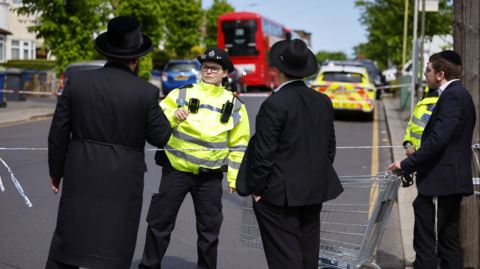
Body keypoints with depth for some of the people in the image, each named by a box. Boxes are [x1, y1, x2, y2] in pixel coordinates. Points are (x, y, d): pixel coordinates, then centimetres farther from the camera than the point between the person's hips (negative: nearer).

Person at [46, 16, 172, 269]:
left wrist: (56, 170, 14)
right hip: (122, 182, -2)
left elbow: (58, 132, 1)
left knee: (68, 241, 14)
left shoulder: (77, 81, -3)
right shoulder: (146, 92, -10)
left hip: (81, 176, 2)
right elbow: (160, 137, -1)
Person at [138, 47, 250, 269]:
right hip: (176, 169, -1)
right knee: (160, 222, 4)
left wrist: (234, 177, 5)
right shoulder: (181, 94, 0)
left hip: (210, 176, 1)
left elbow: (238, 145, 10)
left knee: (209, 228, 8)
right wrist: (174, 116, -21)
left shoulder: (234, 105, 5)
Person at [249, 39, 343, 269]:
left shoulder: (274, 104, -15)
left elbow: (265, 153, -15)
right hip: (315, 191, 7)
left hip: (281, 193, -7)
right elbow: (330, 147, 12)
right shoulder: (323, 101, 6)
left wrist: (257, 188, -6)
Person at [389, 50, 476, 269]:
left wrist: (407, 164, -19)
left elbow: (438, 139, -24)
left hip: (439, 183, -11)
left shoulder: (452, 96, -15)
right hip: (452, 182, 11)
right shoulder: (459, 94, 16)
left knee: (425, 244, -7)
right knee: (448, 242, 14)